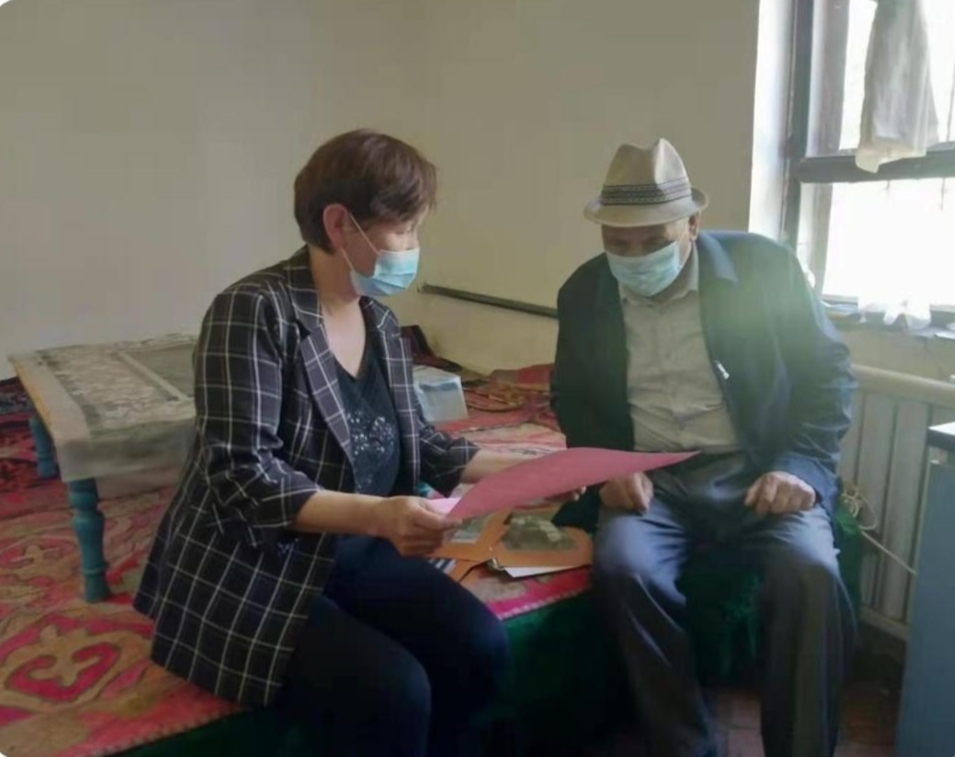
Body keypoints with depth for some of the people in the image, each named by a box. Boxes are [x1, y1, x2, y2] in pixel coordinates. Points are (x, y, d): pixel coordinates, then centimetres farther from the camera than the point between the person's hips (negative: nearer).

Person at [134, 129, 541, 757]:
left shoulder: (380, 322, 5)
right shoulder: (255, 312, -17)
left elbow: (412, 442, 11)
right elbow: (243, 478, -23)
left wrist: (517, 467, 1)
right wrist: (376, 514, -34)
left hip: (353, 556, 7)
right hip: (252, 573, -6)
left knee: (479, 646, -12)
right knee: (392, 691, -24)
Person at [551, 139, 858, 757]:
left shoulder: (764, 266, -3)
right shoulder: (584, 293, 4)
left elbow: (830, 372, 3)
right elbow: (574, 397, 14)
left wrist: (801, 466, -12)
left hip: (759, 472, -1)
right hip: (651, 479, 2)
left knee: (810, 574, -29)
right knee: (622, 566, -28)